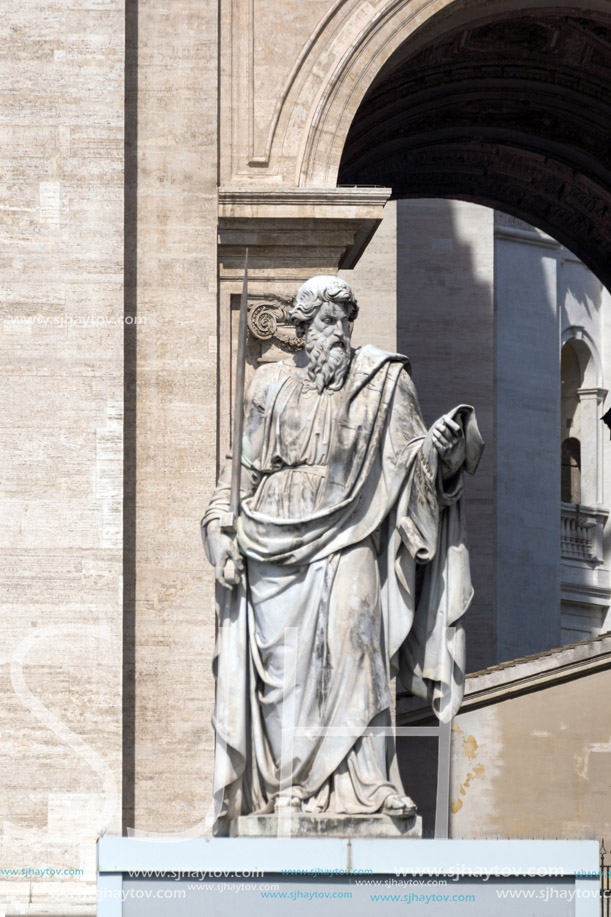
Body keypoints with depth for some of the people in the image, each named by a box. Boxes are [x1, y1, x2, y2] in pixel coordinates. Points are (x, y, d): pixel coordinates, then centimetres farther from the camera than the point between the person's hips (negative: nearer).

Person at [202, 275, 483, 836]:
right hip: (277, 544, 2)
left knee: (350, 645, -17)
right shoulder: (271, 385, 11)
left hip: (348, 541, -2)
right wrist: (219, 526, 4)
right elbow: (243, 466, 15)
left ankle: (357, 785, -18)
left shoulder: (382, 382, 8)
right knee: (282, 658, -4)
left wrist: (440, 446, -16)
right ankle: (286, 785, -1)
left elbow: (413, 452, 7)